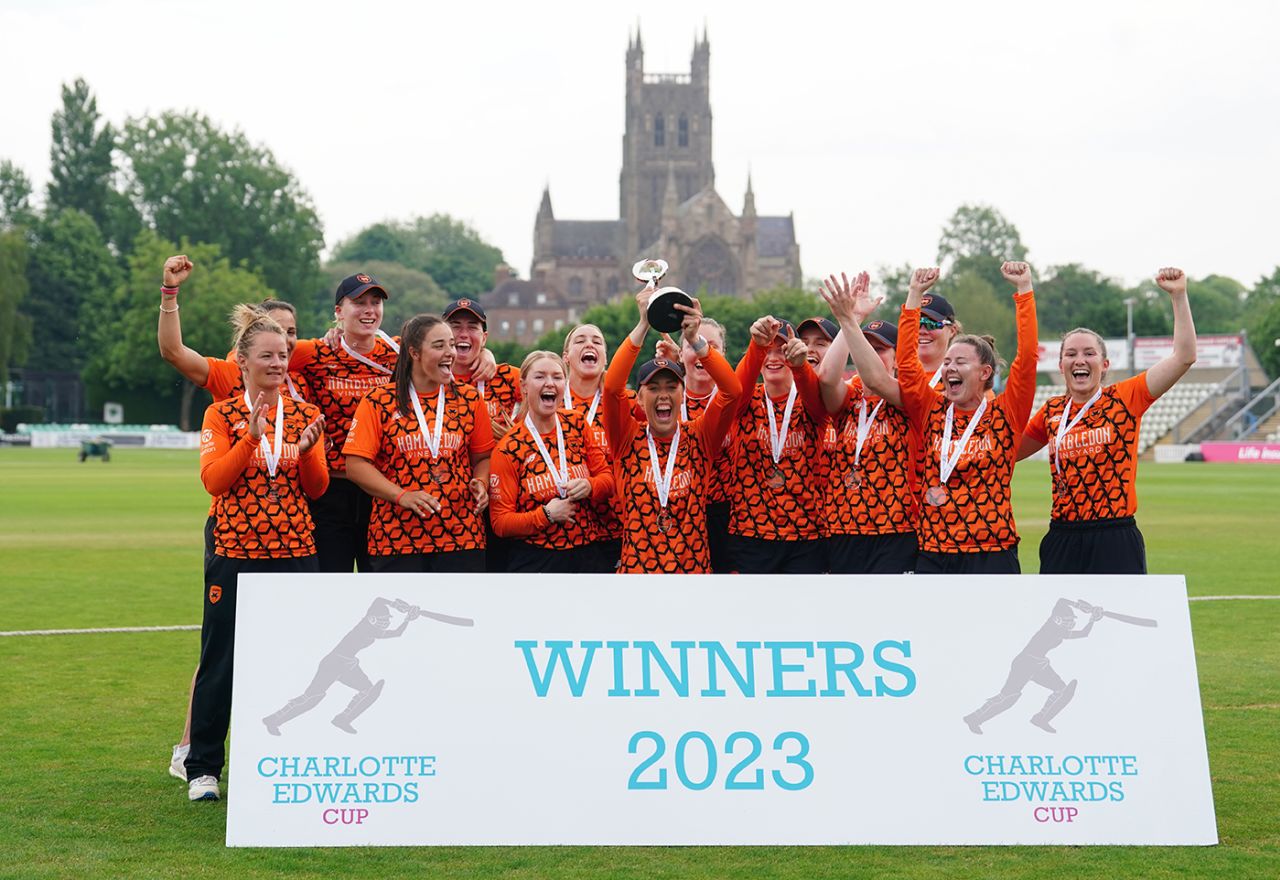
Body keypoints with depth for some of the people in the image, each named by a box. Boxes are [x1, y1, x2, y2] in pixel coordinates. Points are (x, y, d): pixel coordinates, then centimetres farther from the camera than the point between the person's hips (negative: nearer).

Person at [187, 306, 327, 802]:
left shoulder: (304, 415, 9)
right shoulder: (222, 415, 3)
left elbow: (317, 489, 5)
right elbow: (213, 480, -9)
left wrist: (307, 450, -14)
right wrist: (252, 436, -20)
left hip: (294, 552, 2)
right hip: (235, 553, -2)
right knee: (221, 662, 1)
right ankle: (203, 768, 12)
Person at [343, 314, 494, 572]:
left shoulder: (469, 399, 9)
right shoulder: (378, 402, 1)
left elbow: (483, 456, 16)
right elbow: (356, 464, -4)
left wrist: (481, 483, -6)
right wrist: (402, 495, -15)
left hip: (462, 538, 2)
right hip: (396, 539, -2)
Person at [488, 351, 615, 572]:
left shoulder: (577, 425, 3)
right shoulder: (508, 449, -7)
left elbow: (608, 478, 7)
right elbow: (500, 522, -7)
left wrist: (590, 486, -14)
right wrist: (546, 514, -20)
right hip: (536, 560, -3)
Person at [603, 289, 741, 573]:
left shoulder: (698, 439, 1)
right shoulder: (629, 440, 1)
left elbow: (732, 390, -13)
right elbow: (612, 386, -15)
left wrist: (695, 339, -24)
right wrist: (643, 325, -20)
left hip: (693, 567, 0)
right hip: (635, 566, 0)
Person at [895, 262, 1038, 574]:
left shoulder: (1004, 414, 0)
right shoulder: (932, 411, 7)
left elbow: (1027, 358, -8)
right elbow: (906, 361, 3)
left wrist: (1024, 290, -9)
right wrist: (914, 294, 2)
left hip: (991, 554, -3)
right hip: (933, 554, 3)